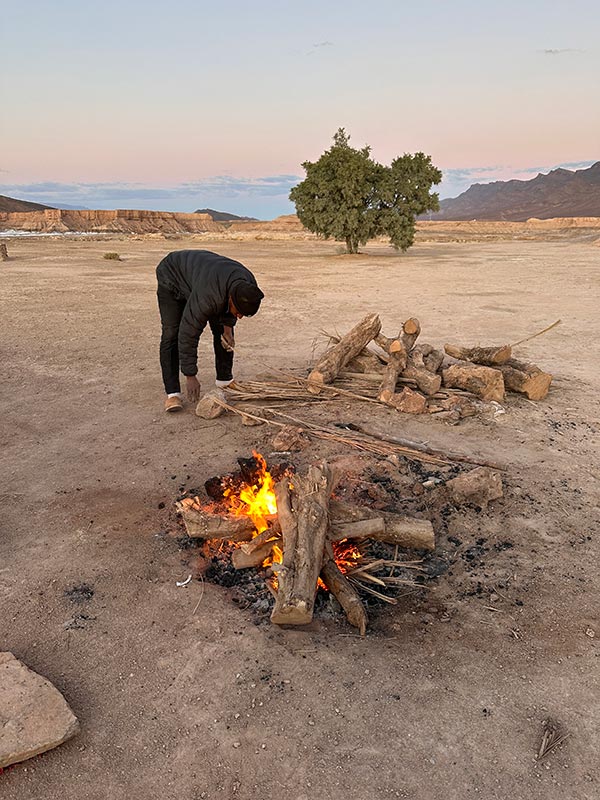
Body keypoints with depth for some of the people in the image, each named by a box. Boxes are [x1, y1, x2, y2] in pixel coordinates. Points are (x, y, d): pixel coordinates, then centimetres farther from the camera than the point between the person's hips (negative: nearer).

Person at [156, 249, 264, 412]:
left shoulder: (248, 287, -25)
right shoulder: (207, 296, -45)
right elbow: (188, 334, -38)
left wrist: (227, 327, -11)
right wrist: (190, 376, -33)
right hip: (172, 276, -6)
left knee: (222, 329, 2)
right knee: (171, 334, -17)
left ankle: (225, 380, 16)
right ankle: (173, 393, -13)